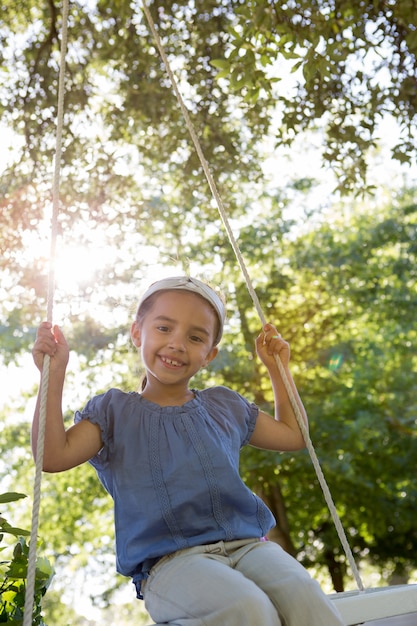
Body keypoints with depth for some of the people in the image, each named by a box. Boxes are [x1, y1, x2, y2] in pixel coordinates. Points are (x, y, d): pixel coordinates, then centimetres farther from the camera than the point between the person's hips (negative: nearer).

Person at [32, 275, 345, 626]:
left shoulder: (224, 406, 19)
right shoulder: (114, 411, 9)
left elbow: (293, 435, 31)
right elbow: (53, 457, -6)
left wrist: (278, 370, 26)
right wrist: (54, 374, -9)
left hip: (246, 544, 4)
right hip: (169, 560, -3)